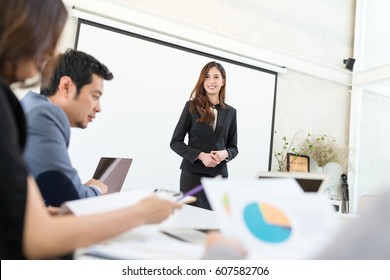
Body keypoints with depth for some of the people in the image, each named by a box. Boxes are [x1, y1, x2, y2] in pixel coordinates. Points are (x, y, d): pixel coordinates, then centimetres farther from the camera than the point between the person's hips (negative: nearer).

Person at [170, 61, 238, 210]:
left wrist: (225, 154, -10)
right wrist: (201, 156, -14)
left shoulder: (230, 112, 8)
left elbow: (233, 147, 13)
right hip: (193, 173, -2)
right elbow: (175, 142, -1)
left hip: (219, 175, 3)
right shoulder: (192, 106, 0)